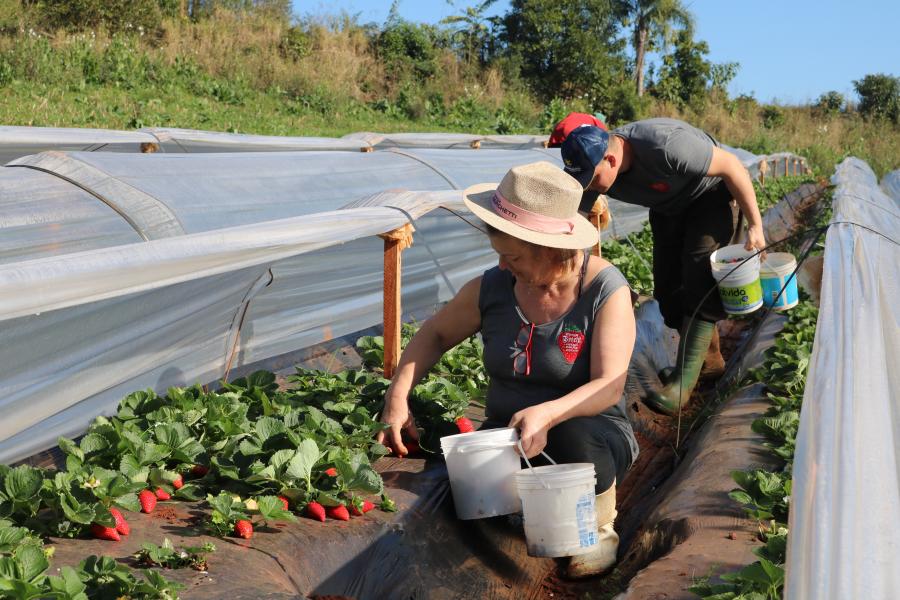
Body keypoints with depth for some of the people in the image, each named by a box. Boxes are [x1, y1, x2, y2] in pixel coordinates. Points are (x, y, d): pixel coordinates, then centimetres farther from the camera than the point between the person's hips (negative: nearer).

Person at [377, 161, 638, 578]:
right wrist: (398, 397, -5)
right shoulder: (492, 288, -5)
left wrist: (546, 415, -42)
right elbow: (435, 334, 11)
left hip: (589, 431, -2)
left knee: (574, 440, -40)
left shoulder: (605, 290, -15)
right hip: (507, 433, 3)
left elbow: (608, 387, -23)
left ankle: (599, 528, -4)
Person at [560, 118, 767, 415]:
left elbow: (730, 164, -30)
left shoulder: (665, 145, -42)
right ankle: (711, 359, 21)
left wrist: (755, 225, -25)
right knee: (668, 287, 1)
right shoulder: (592, 164, -22)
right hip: (667, 209, 6)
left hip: (709, 196, -6)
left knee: (699, 281, -20)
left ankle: (683, 381, -19)